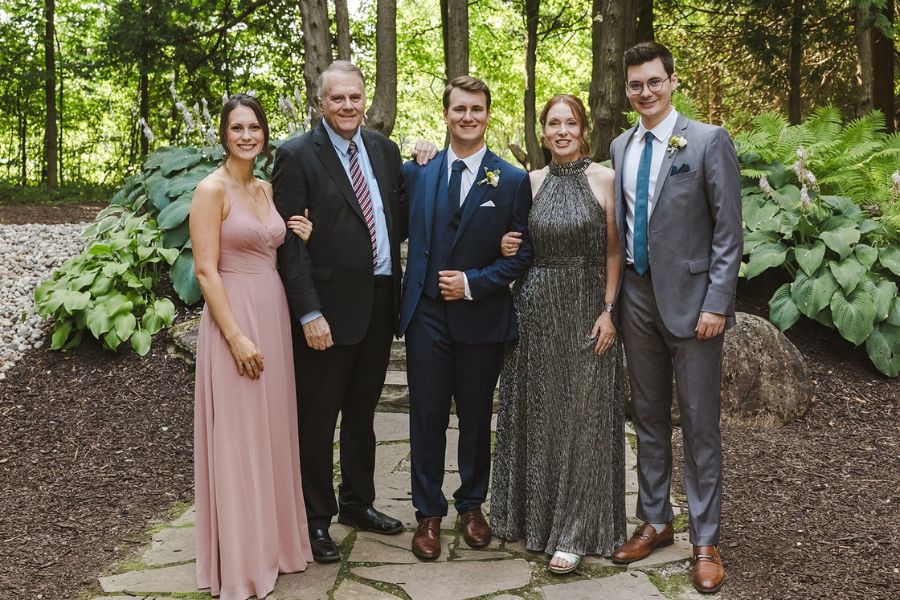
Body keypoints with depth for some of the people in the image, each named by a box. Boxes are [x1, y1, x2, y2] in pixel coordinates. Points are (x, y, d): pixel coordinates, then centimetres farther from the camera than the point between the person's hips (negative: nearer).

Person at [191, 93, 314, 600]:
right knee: (238, 439, 2)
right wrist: (237, 338, -20)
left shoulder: (267, 190, 12)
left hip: (274, 316, 7)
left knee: (273, 432, 14)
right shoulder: (212, 189, -9)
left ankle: (274, 539, 30)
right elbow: (206, 270, -15)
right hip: (233, 319, -7)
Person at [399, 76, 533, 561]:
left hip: (482, 317, -1)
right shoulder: (415, 171, 4)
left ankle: (472, 506, 30)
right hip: (426, 315, 1)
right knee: (427, 417, 6)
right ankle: (428, 514, 20)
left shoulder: (512, 180, -1)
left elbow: (521, 253, -3)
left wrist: (473, 282, -12)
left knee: (476, 417, 12)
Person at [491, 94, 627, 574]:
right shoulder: (531, 181, 7)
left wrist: (609, 310, -10)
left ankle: (574, 531, 12)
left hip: (586, 310, -3)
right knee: (537, 414, 10)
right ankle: (535, 513, 26)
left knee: (583, 417, 2)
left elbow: (614, 251, -4)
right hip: (536, 309, 3)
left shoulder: (604, 179, -3)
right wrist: (507, 249, -1)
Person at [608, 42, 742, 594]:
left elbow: (728, 232, -9)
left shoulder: (709, 141, -6)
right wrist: (616, 295, 9)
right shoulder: (620, 148, 10)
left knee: (700, 424, 2)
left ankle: (706, 540, 15)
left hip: (690, 298, -5)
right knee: (648, 418, 14)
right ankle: (655, 521, 28)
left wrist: (716, 303, -15)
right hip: (637, 297, 5)